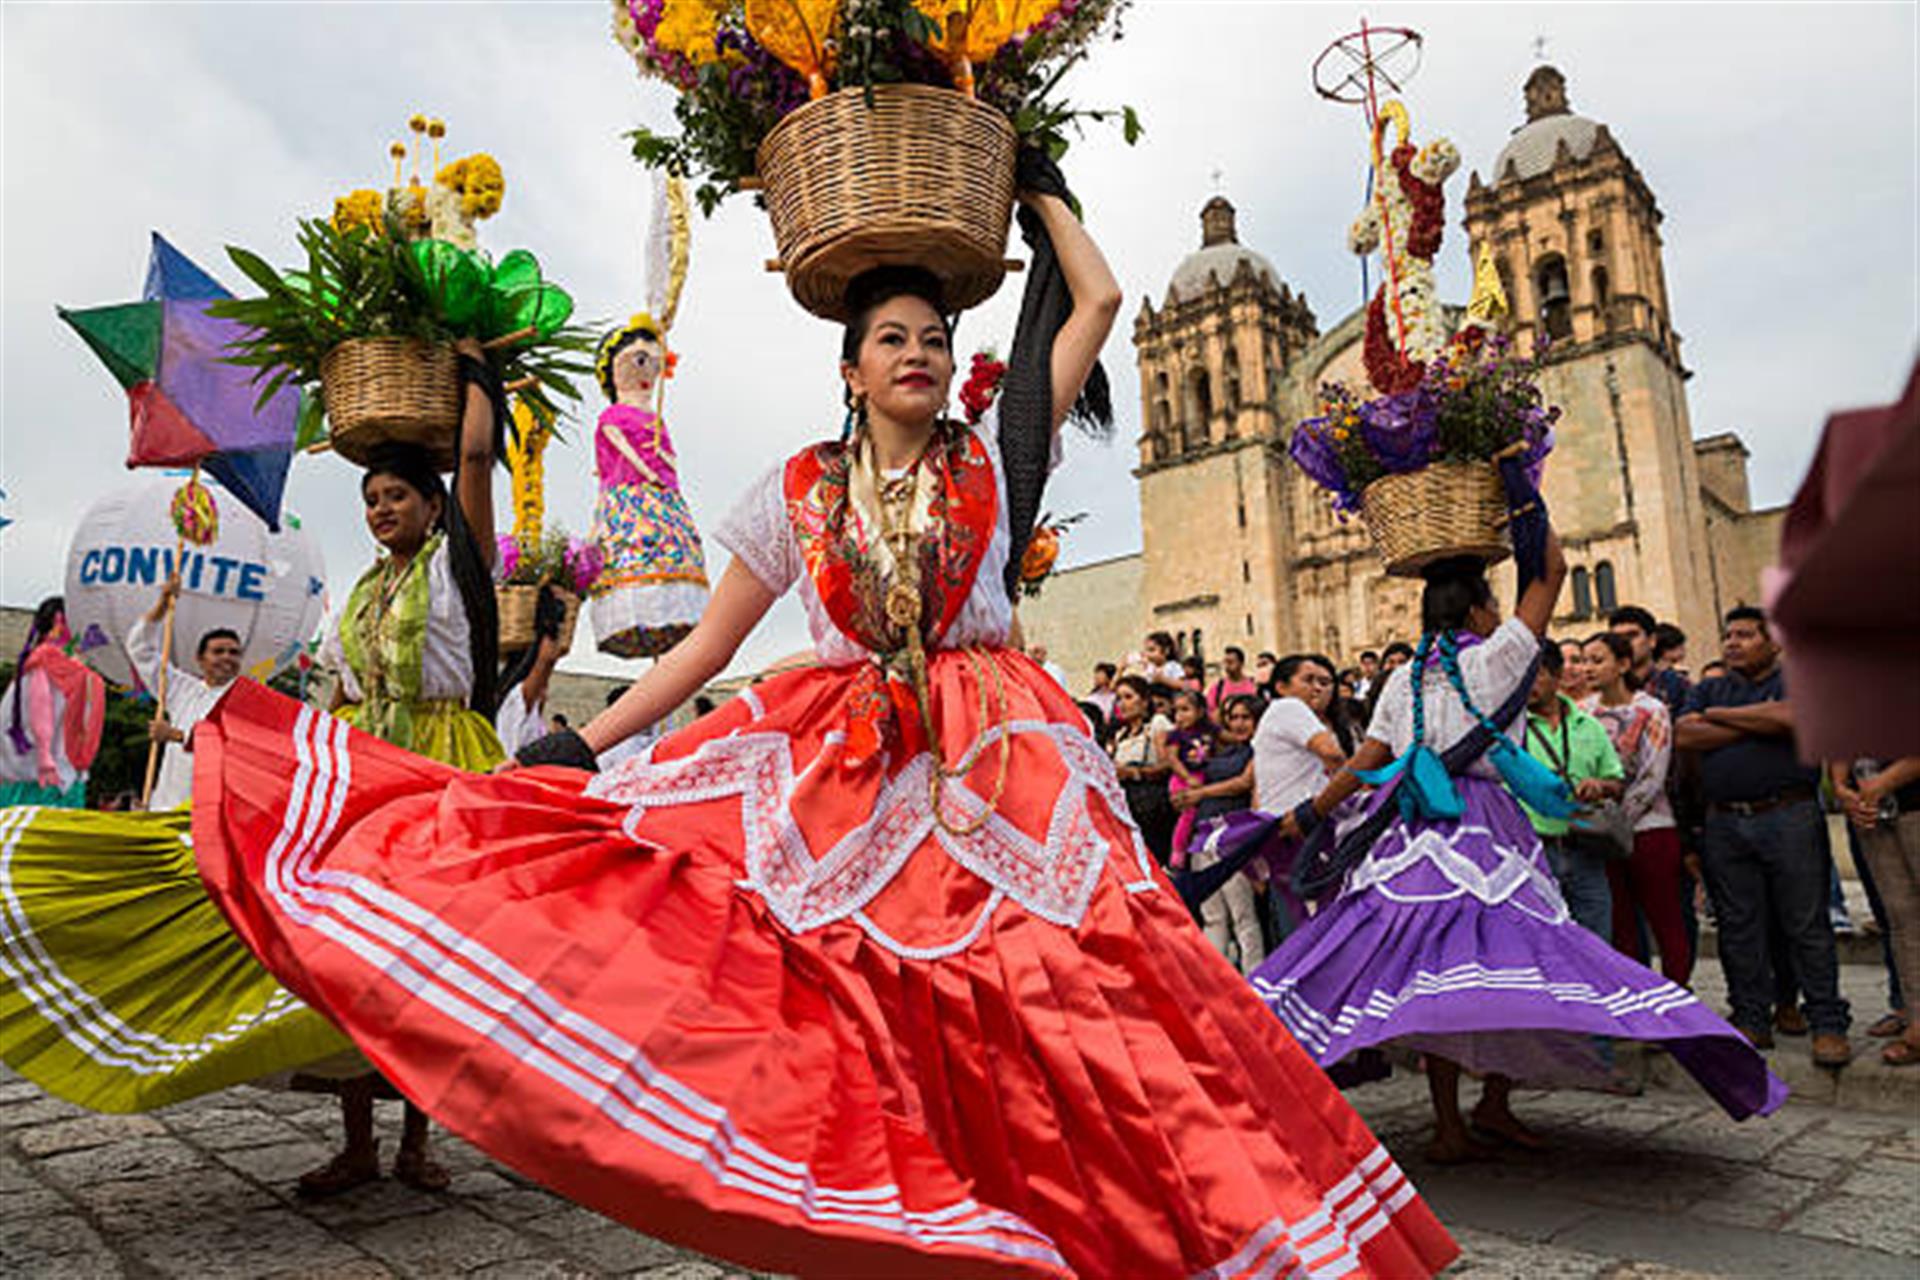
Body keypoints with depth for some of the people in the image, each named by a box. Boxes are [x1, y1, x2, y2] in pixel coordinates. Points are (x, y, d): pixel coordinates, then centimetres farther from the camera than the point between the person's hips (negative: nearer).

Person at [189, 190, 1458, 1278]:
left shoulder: (993, 457, 9)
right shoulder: (797, 491, 9)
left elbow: (1099, 297, 10)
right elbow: (705, 646, 8)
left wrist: (1034, 185, 22)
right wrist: (577, 744, 1)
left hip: (991, 759, 0)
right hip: (832, 764, 1)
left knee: (1036, 989, -12)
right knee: (843, 1006, -8)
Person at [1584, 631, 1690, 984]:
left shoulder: (1651, 710, -4)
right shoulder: (1583, 712, 7)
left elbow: (1651, 781, -9)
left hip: (1648, 828, -3)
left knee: (1667, 925, 3)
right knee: (1621, 928, 8)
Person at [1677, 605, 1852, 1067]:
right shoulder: (1708, 690, 17)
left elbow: (1788, 718, -16)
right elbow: (1684, 736, 0)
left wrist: (1719, 715, -3)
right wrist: (1756, 723, -5)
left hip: (1788, 816, -4)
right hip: (1724, 824, 4)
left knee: (1806, 925, 0)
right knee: (1738, 928, 7)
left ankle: (1828, 1024, 9)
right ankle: (1751, 1020, 16)